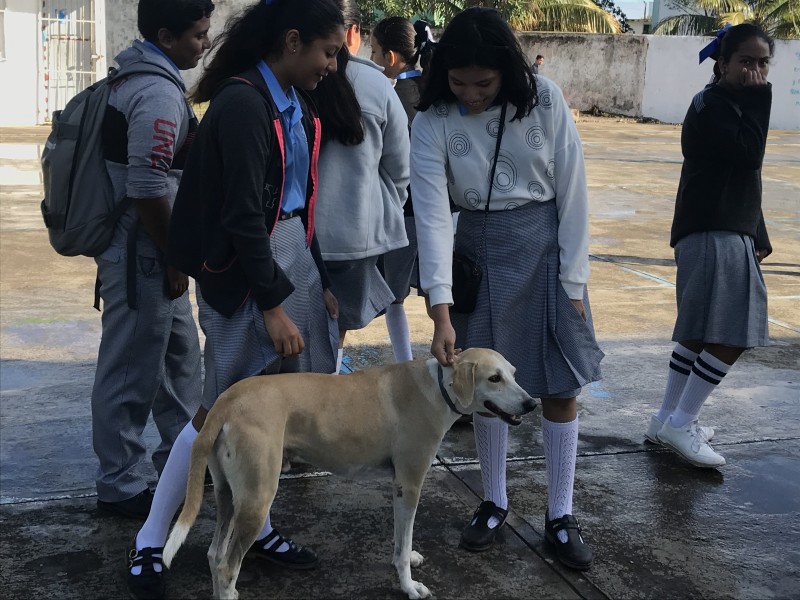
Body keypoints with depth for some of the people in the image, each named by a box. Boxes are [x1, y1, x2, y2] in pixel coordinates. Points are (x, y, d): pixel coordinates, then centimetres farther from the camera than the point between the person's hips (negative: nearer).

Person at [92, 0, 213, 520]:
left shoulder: (134, 75, 11)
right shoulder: (159, 93, -21)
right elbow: (148, 189, -26)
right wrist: (175, 258, -15)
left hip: (148, 252, 10)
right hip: (142, 256, -10)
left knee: (180, 354, 21)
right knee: (131, 371, 2)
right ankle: (120, 487, 15)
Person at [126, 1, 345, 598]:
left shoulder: (297, 104, 9)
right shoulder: (242, 103, -18)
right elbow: (242, 216, -21)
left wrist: (322, 280, 12)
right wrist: (273, 305, -20)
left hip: (295, 252, 8)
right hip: (243, 269, -8)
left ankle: (254, 526, 27)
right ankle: (150, 544, 12)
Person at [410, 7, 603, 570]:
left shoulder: (545, 101, -13)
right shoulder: (434, 121, -12)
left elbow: (572, 191, -7)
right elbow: (432, 214, -18)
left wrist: (574, 280, -7)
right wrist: (441, 310, -25)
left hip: (546, 247, 0)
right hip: (479, 252, 1)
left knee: (561, 385, 3)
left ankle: (561, 514, 18)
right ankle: (495, 502, 29)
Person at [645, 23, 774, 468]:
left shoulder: (734, 106, 18)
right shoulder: (712, 107, -12)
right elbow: (750, 153, -23)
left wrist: (757, 235, 23)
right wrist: (759, 97, -14)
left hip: (727, 233, 11)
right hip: (711, 235, -11)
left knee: (700, 333, 15)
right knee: (730, 339, -12)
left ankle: (668, 419, 24)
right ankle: (679, 424, -3)